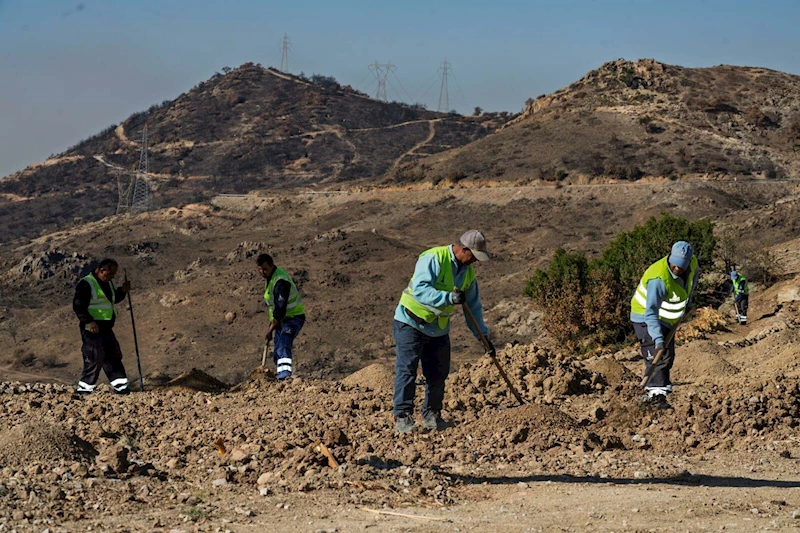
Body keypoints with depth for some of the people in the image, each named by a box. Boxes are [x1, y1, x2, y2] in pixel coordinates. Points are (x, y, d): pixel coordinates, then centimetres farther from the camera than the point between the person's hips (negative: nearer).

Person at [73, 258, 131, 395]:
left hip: (106, 327, 9)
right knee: (95, 359, -8)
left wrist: (122, 291, 9)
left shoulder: (108, 283, 14)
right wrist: (88, 321, -25)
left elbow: (113, 299, 28)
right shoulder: (86, 284, -14)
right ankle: (84, 388, 1)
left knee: (114, 356, 8)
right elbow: (78, 306, -17)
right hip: (92, 329, -9)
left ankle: (120, 386, 13)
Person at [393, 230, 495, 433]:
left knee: (438, 374, 6)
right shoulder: (433, 259, -21)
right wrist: (449, 297, -41)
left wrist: (483, 335, 10)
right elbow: (420, 289, -33)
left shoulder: (468, 271, 4)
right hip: (411, 323, -7)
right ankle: (402, 417, -7)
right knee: (407, 370, -8)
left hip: (439, 329, 7)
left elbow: (473, 306, 12)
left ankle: (431, 416, 17)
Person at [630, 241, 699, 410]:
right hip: (646, 318, -9)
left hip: (665, 319, 9)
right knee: (658, 356, -22)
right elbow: (651, 312, -40)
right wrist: (658, 338, -48)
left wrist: (688, 300, 17)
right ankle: (655, 394, -25)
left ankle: (651, 394, 21)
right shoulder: (659, 279, -37)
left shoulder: (692, 262, -12)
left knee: (668, 357, 13)